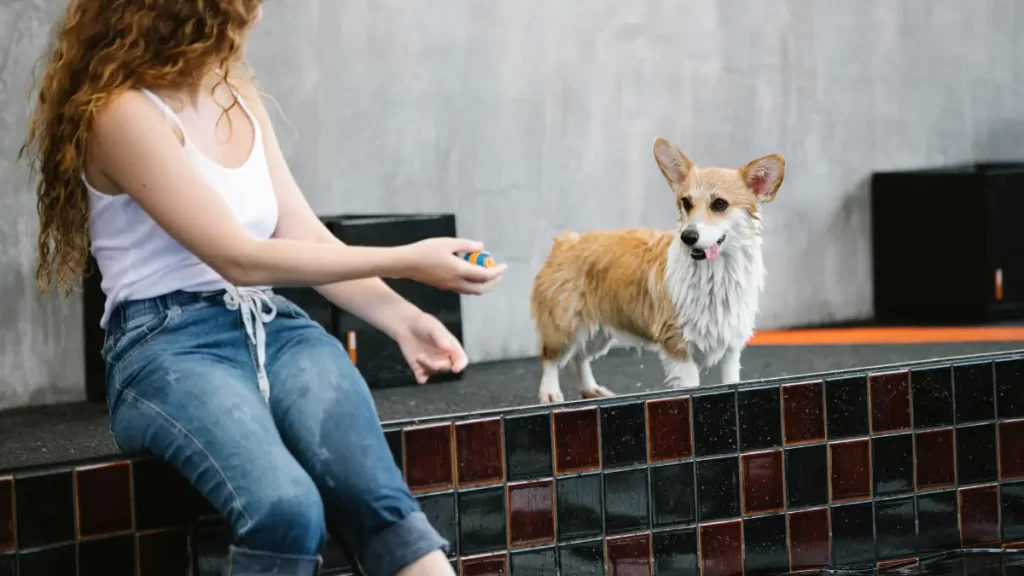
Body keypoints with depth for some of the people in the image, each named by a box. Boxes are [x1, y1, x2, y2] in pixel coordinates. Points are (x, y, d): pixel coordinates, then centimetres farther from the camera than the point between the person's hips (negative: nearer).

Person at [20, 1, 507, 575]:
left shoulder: (239, 97, 15)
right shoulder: (123, 113, -11)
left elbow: (304, 235, 14)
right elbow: (238, 258, -14)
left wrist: (399, 317, -4)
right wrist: (407, 261, -12)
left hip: (275, 326, 6)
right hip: (170, 344, -6)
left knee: (373, 490, -26)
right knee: (285, 506, -35)